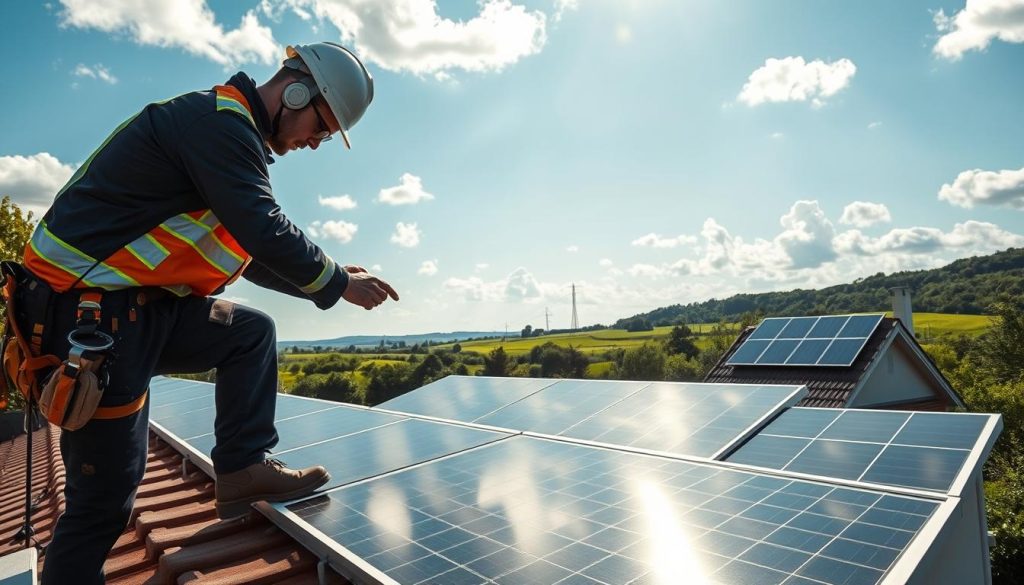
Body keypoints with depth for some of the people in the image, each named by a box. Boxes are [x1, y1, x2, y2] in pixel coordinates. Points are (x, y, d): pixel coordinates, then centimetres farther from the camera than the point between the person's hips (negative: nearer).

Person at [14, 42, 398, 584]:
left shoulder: (231, 134, 16)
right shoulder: (217, 119, -15)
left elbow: (249, 252, 19)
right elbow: (265, 232, -23)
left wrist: (326, 282, 12)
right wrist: (337, 283, -8)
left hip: (138, 304, 10)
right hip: (90, 312, -10)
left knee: (252, 334, 11)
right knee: (105, 494, -1)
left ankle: (243, 469, 9)